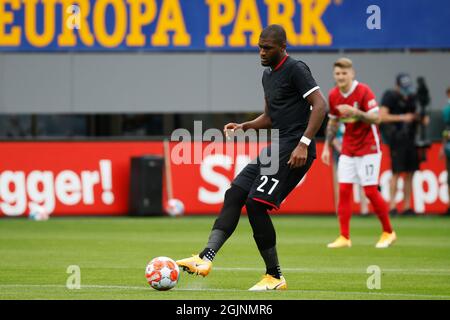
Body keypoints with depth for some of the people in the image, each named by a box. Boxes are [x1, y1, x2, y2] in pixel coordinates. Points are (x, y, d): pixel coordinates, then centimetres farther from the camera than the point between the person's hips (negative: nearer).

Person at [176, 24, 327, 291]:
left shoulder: (296, 69, -9)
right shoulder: (268, 75, 19)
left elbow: (320, 105, -17)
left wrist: (303, 144, -24)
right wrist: (244, 127, 11)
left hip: (294, 150, -10)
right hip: (277, 148, 10)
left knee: (256, 204, -15)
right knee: (234, 194, -1)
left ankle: (275, 276, -6)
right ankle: (206, 258, -8)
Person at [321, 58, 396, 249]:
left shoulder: (363, 91, -14)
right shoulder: (333, 95, 3)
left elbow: (376, 118, -20)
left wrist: (354, 112, -33)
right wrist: (327, 147, 11)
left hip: (368, 148, -5)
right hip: (348, 150, 5)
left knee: (371, 191, -7)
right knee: (343, 190, -4)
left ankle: (388, 233, 10)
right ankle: (344, 238, -2)